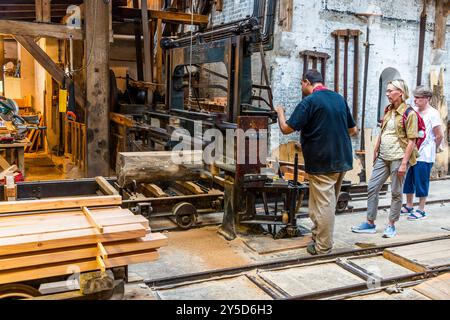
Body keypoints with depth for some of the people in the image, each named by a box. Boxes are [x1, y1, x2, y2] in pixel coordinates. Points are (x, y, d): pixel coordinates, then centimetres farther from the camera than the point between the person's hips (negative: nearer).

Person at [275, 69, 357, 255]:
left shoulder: (309, 102, -11)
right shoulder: (340, 99, 11)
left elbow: (286, 129, -12)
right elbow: (353, 130, 16)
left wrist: (280, 112, 6)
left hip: (321, 163, -7)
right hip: (341, 160, 7)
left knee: (323, 204, -1)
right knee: (329, 202, 15)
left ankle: (323, 247, 8)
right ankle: (318, 237, 26)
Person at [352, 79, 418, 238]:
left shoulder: (409, 114, -10)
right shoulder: (388, 110, 10)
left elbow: (411, 141, -12)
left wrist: (404, 163, -16)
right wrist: (376, 151, 14)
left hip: (398, 158, -7)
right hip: (383, 157, 7)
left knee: (396, 192, 4)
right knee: (372, 188, 6)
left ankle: (391, 225, 17)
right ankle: (370, 223, 15)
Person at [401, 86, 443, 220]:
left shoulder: (433, 113, -10)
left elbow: (439, 136, -9)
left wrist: (431, 149, 2)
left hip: (424, 156, -6)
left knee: (421, 182, 1)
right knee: (408, 180, 13)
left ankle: (421, 210, 11)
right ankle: (409, 206, 28)